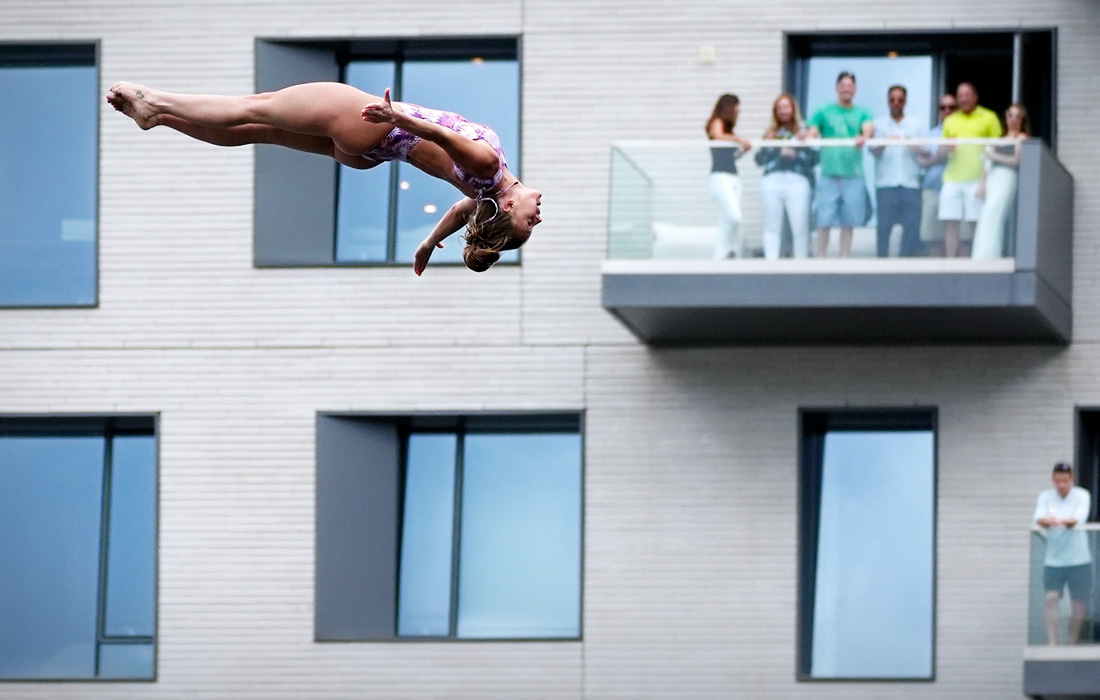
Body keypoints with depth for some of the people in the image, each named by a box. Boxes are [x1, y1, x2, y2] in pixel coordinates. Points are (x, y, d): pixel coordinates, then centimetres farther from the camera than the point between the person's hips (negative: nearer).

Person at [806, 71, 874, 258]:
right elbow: (812, 132, 2)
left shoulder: (861, 114, 12)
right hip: (829, 175, -1)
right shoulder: (824, 113, 12)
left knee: (848, 223, 2)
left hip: (853, 176, 1)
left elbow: (869, 127, -7)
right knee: (824, 221, -6)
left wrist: (864, 136, -31)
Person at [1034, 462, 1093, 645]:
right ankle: (1052, 642, -17)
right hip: (1053, 560, 1)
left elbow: (1078, 519, -19)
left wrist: (1060, 521, -41)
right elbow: (1038, 518, -11)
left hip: (1079, 560, -1)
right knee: (1051, 597, -15)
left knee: (1079, 605, 1)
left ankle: (1072, 642, 15)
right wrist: (1046, 521, -37)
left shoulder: (1082, 496, -2)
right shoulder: (1045, 497, 4)